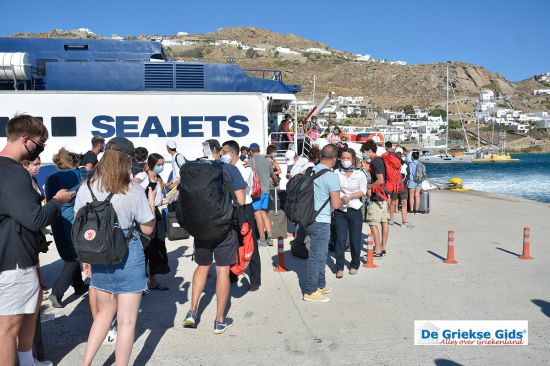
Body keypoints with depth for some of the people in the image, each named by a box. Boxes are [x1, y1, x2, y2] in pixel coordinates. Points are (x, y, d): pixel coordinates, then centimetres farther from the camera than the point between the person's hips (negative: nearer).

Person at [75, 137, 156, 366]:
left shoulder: (86, 189, -3)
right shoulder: (134, 191, -15)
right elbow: (148, 228, -6)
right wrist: (151, 201, 6)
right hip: (128, 257, -5)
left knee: (105, 310, 25)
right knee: (127, 321, 8)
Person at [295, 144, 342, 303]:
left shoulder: (310, 171, 5)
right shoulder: (331, 176, -17)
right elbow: (336, 204, -17)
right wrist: (344, 200, 3)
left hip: (308, 218, 8)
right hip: (321, 222, -8)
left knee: (322, 253, 21)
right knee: (317, 257, 3)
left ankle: (320, 285, 33)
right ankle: (310, 292, 13)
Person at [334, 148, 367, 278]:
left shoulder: (359, 174, 1)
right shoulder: (336, 173, 2)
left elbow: (363, 191, -2)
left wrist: (350, 196, -17)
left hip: (355, 211, 0)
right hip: (340, 211, 0)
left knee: (355, 240, 8)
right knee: (340, 239, -1)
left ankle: (354, 265, 26)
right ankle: (339, 267, 9)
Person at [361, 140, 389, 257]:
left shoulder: (375, 161, -16)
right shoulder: (381, 160, 14)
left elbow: (380, 180, -22)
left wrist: (368, 187, -11)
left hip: (377, 196, -10)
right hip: (384, 195, 10)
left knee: (372, 222, -6)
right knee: (384, 222, 11)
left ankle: (378, 250, -4)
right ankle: (383, 248, 19)